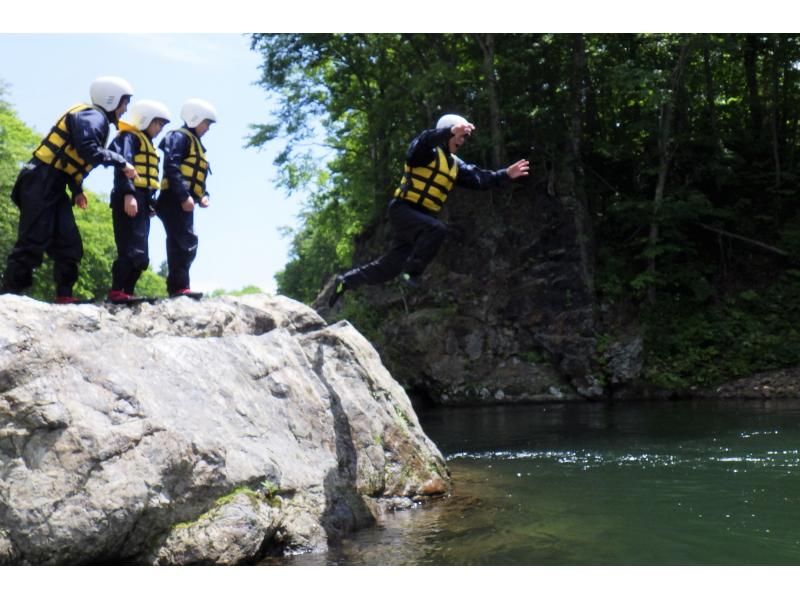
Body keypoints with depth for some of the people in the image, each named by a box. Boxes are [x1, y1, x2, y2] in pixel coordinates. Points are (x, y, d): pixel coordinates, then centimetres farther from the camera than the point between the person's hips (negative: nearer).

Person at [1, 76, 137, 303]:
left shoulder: (96, 120, 20)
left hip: (53, 187, 10)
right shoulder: (93, 117, -9)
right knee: (33, 242, -11)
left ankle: (64, 296, 4)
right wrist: (121, 162, -16)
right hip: (41, 183, -10)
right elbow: (88, 151, -26)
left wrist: (77, 190, 14)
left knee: (68, 244, 4)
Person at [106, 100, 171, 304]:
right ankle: (117, 291, -19)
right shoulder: (129, 137, -1)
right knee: (131, 249, -17)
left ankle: (126, 291, 6)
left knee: (139, 253, 6)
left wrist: (151, 202, 17)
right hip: (129, 200, -10)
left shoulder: (147, 143, 28)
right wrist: (128, 194, -28)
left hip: (141, 202, 10)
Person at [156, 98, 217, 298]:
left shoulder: (195, 143, 26)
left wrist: (203, 196, 7)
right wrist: (184, 196, -23)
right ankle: (179, 287, -21)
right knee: (187, 242, -18)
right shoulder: (180, 137, -4)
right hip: (174, 200, -10)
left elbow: (197, 178, 26)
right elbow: (171, 167, -18)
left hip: (184, 203, 10)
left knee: (179, 245, 8)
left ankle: (176, 287, 8)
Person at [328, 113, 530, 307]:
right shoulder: (429, 152, -8)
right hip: (403, 210, -8)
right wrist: (450, 132, -44)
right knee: (437, 228, -34)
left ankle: (346, 280, 24)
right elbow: (420, 143, -32)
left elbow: (480, 179, 14)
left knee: (389, 267, 7)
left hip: (421, 217, 8)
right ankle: (412, 271, -22)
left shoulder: (456, 165, 17)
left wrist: (506, 174, 2)